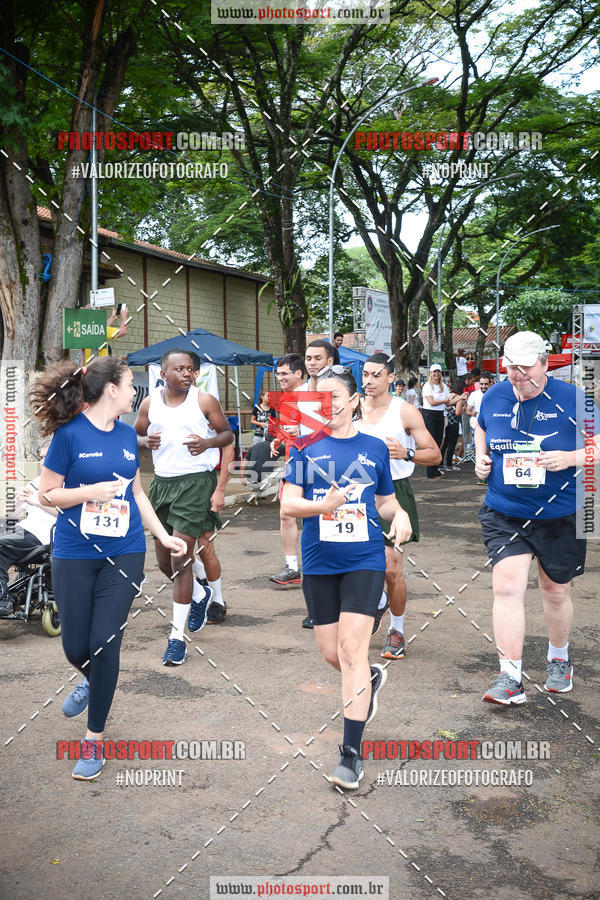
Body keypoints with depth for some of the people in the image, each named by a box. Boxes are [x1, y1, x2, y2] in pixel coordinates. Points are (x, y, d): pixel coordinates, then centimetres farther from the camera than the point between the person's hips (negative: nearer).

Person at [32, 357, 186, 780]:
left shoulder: (128, 434, 6)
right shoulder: (70, 434, -9)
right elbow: (47, 494, -5)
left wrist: (163, 535, 13)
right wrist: (92, 491, -18)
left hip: (124, 554, 3)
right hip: (75, 556, -3)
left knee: (105, 643, -2)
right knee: (76, 647, 5)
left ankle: (95, 739, 14)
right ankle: (91, 680, 43)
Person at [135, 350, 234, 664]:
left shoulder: (205, 401, -3)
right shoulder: (149, 403, 6)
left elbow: (227, 434, 6)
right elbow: (136, 434, 18)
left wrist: (208, 442, -15)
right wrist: (145, 441, -5)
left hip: (196, 481, -5)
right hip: (162, 482, 5)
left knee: (181, 559, -11)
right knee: (164, 561, 12)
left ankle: (177, 637, -4)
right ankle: (200, 595, 44)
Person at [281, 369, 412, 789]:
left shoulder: (375, 448, 6)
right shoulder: (305, 446, 3)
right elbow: (288, 503, -3)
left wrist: (399, 514, -6)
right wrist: (322, 505, -22)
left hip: (365, 561, -2)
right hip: (319, 564, 2)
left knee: (352, 648, -11)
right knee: (331, 653, 8)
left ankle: (352, 754, -3)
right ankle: (372, 678, 44)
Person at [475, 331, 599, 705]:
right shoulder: (494, 397, 0)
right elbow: (482, 430, 22)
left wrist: (570, 457, -24)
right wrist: (481, 457, 3)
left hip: (560, 516, -1)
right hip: (504, 514, 2)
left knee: (556, 591, 15)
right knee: (507, 586, -12)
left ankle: (559, 658, 42)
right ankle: (510, 678, -5)